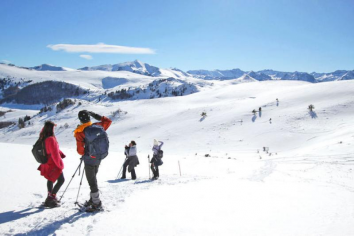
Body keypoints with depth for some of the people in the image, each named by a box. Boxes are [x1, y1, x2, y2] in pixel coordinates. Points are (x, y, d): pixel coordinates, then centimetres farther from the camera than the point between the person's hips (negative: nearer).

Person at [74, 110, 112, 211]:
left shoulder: (79, 132, -16)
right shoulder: (98, 126, -3)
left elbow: (80, 150, -16)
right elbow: (108, 121, 16)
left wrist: (83, 154, 7)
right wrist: (95, 115, 15)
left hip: (89, 159, -6)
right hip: (98, 158, 6)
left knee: (92, 181, 3)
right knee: (93, 178, 21)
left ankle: (96, 203, 9)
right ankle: (93, 199, 32)